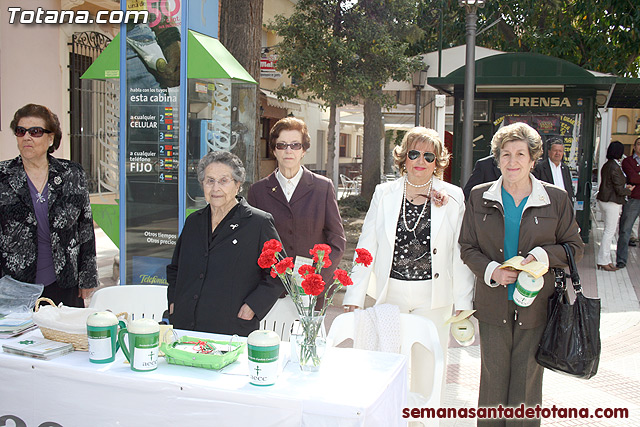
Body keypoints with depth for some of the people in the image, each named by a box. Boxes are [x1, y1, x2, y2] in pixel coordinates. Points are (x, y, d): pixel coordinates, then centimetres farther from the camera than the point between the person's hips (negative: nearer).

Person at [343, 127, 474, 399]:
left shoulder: (453, 197, 0)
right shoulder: (384, 194, 2)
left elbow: (461, 253, 1)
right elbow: (367, 247, 3)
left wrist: (463, 302, -2)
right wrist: (354, 297, -1)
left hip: (433, 298, -1)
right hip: (390, 294, 1)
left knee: (427, 369, 8)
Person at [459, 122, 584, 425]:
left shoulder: (556, 199, -1)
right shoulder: (479, 197, 3)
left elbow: (575, 246, 5)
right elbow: (467, 247, 6)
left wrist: (543, 255, -15)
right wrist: (492, 270, -13)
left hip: (535, 307, -1)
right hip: (493, 306, 1)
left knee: (527, 380, 7)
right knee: (492, 378, 11)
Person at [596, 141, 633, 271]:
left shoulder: (606, 165, 9)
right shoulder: (615, 167, -18)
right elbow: (619, 190, -16)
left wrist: (624, 187, 16)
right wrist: (628, 190, 3)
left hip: (604, 200, 9)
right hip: (612, 203, -9)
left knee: (608, 231, 14)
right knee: (609, 232, -2)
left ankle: (606, 260, 19)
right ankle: (603, 261, 4)